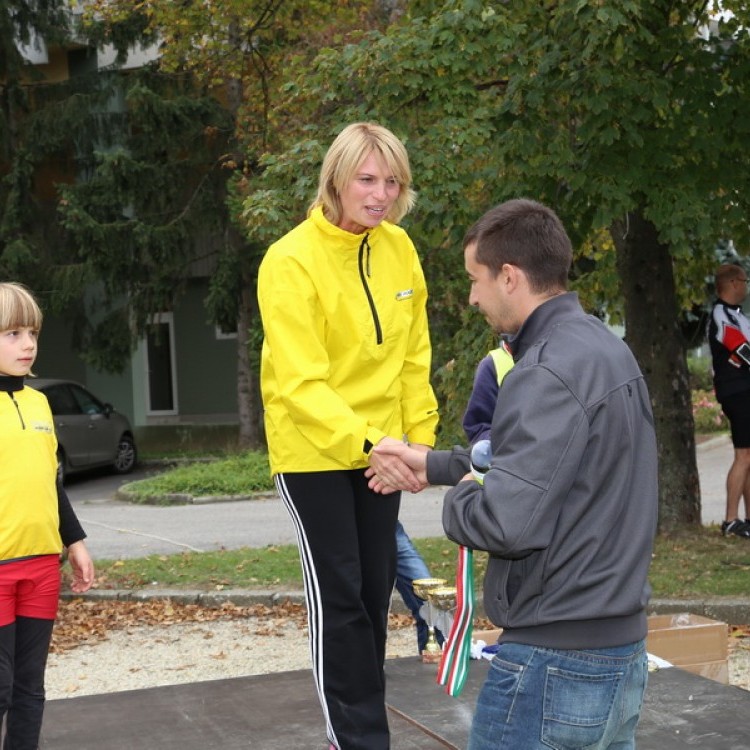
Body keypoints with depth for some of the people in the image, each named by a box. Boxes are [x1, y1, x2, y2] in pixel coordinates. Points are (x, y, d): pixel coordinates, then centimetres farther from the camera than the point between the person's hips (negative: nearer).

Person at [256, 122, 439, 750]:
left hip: (380, 449, 6)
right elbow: (300, 383, -25)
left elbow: (414, 356, 8)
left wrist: (419, 435, 3)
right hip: (314, 451, -6)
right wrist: (365, 444, -37)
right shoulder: (291, 262, -18)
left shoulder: (398, 249, 0)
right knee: (339, 596, -3)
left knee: (376, 591, 13)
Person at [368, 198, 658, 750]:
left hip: (555, 662, -9)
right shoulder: (606, 348, 10)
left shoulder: (547, 374, -20)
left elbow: (505, 523, -27)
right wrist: (434, 465, 20)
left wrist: (460, 495, -6)